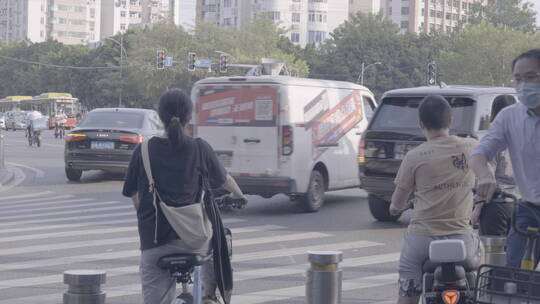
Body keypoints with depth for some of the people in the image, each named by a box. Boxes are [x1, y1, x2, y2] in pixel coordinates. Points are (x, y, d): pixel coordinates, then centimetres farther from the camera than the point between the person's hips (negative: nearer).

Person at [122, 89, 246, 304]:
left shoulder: (143, 151, -1)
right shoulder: (199, 148, -1)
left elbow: (133, 194, 10)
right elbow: (224, 180, 15)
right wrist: (239, 195, 37)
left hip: (153, 240, 0)